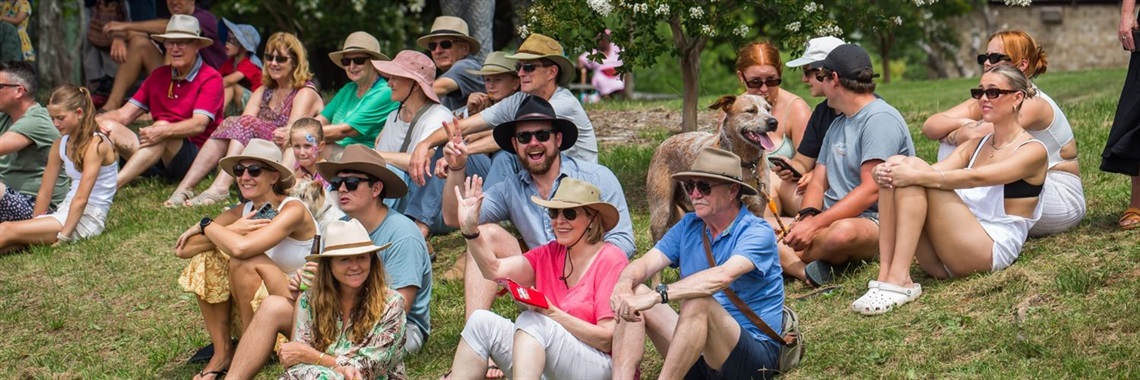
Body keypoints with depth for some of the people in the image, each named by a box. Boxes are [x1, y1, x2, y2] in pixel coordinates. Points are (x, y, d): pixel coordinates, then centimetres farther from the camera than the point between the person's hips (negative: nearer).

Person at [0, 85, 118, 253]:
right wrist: (35, 224, 7)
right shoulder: (60, 145, 12)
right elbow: (45, 192, 12)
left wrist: (63, 237, -23)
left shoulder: (95, 144, -13)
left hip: (88, 219, -7)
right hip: (66, 212, 7)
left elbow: (81, 198, -19)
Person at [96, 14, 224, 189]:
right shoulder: (158, 76, 14)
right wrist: (95, 121, -13)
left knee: (162, 125, -33)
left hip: (196, 157, -6)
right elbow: (124, 114, 8)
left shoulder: (210, 79, -3)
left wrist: (163, 131, -36)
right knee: (109, 127, -12)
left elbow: (199, 124, -18)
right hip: (159, 162, 6)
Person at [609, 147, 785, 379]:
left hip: (754, 355, -7)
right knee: (633, 295, -9)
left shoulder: (757, 232, -12)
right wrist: (623, 284, -27)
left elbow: (723, 276, -31)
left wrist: (657, 295, -39)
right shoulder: (689, 226, 9)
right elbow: (645, 263, -2)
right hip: (700, 357, 7)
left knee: (698, 302, -34)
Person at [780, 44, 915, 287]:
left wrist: (815, 224, -24)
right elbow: (818, 182, 14)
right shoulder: (838, 123, 21)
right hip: (832, 218, 9)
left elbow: (871, 190, -19)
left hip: (874, 221, -9)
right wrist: (807, 216, -10)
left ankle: (788, 260, -19)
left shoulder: (880, 118, -9)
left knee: (844, 231, -43)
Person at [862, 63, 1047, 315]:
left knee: (915, 169, -22)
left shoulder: (1033, 151, 0)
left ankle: (898, 280, -31)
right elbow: (936, 171, 3)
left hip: (992, 252, -6)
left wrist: (915, 175, -28)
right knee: (897, 165, -14)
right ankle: (886, 274, -26)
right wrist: (887, 172, -18)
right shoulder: (975, 146, 21)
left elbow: (976, 178, -18)